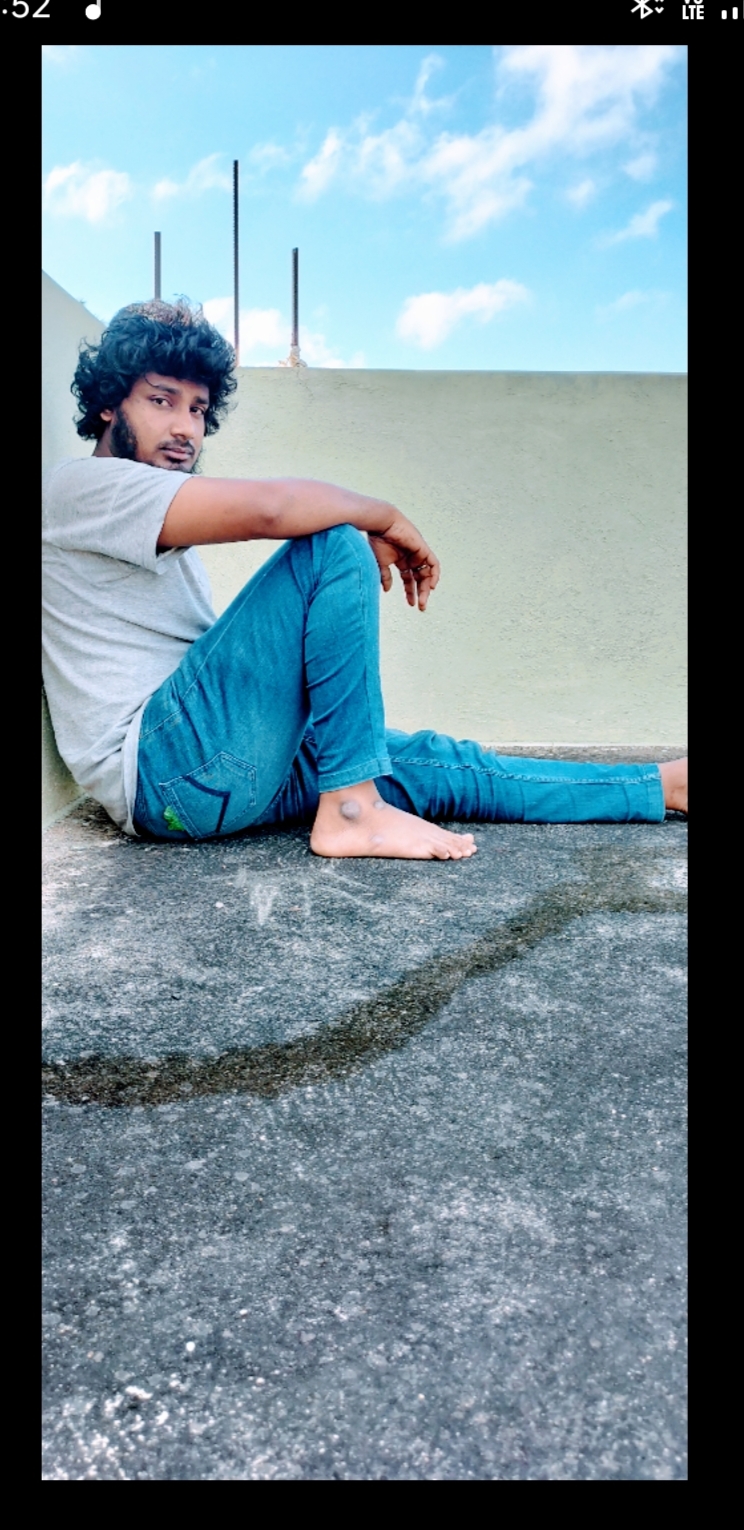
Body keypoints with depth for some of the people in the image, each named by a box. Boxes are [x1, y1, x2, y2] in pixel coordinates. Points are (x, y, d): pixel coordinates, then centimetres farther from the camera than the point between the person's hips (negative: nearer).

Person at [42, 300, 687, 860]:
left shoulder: (161, 521, 24)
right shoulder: (83, 486, -6)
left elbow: (223, 655, 21)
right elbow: (266, 505, -22)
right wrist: (385, 521, -7)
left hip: (214, 769, 9)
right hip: (167, 767, -9)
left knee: (440, 765, 8)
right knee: (336, 544, -18)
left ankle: (664, 786, 19)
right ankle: (352, 810, -19)